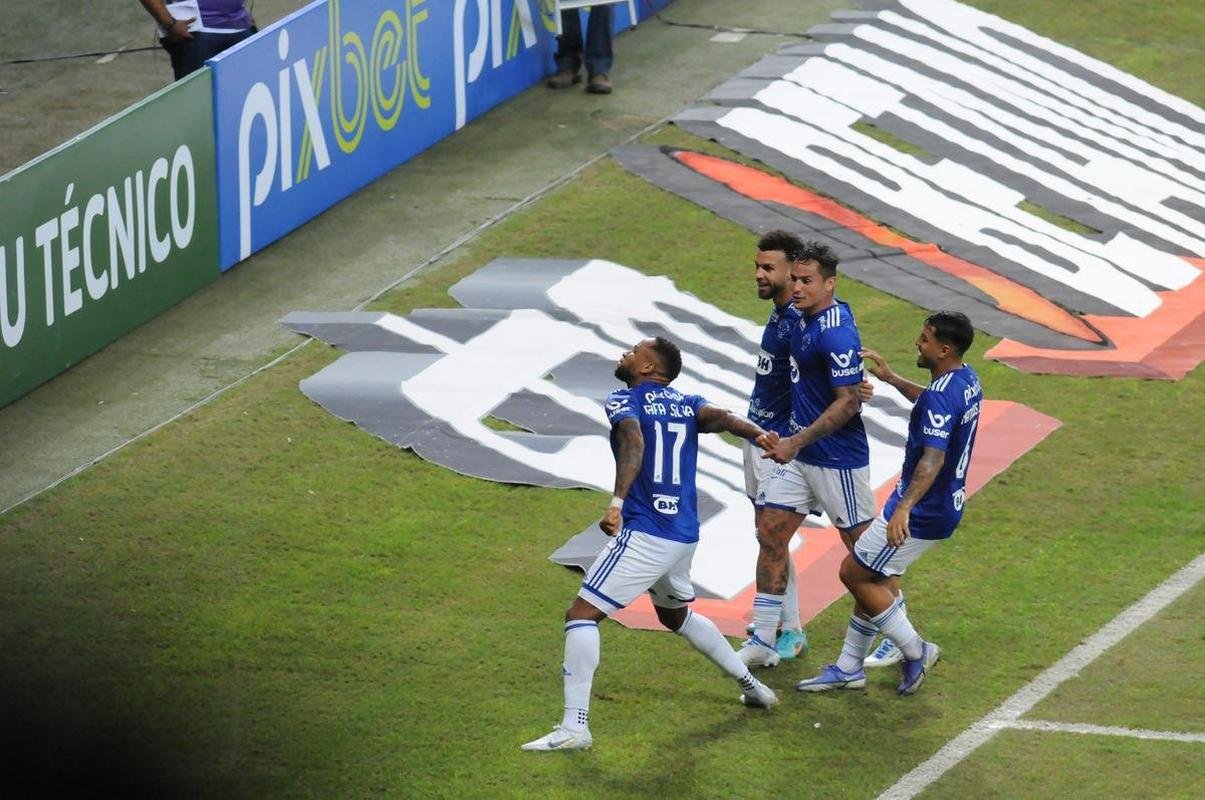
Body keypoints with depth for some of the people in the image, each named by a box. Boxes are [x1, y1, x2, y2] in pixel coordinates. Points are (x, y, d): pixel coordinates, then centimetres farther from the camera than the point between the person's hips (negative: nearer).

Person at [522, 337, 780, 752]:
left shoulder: (625, 400, -2)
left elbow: (633, 442, -23)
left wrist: (617, 502, -36)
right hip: (685, 534, 8)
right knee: (676, 614, 33)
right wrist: (757, 434, -28)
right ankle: (751, 685, 39)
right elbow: (719, 417, -7)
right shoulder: (687, 404, 14)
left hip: (645, 533, -8)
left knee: (582, 613, -6)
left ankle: (574, 726, -16)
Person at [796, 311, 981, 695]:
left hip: (922, 512, -10)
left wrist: (905, 507, -47)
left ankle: (915, 651, 7)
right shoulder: (967, 379, 6)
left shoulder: (941, 396, -26)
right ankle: (848, 668, 23)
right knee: (868, 577, 17)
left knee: (854, 573, 1)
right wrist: (892, 379, 33)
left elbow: (933, 458, -37)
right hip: (946, 504, 10)